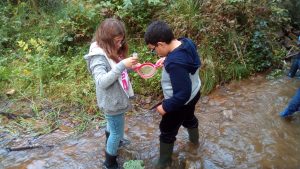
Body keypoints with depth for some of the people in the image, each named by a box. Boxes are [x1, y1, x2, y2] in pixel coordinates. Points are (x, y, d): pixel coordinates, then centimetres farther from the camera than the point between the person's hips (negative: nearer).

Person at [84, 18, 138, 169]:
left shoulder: (112, 51, 0)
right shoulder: (98, 56, -27)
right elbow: (102, 81, -38)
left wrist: (130, 66, -9)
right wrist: (122, 65, -44)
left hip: (116, 99, 9)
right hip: (112, 102, -9)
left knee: (112, 125, 33)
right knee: (118, 133, 8)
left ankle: (110, 141, 62)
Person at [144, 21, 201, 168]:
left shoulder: (175, 63, -40)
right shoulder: (186, 42, -14)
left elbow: (183, 94, -34)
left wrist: (165, 107, -21)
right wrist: (167, 61, 3)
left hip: (181, 103, -8)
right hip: (194, 94, 8)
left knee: (167, 131, 15)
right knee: (189, 118, 36)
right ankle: (195, 139, 64)